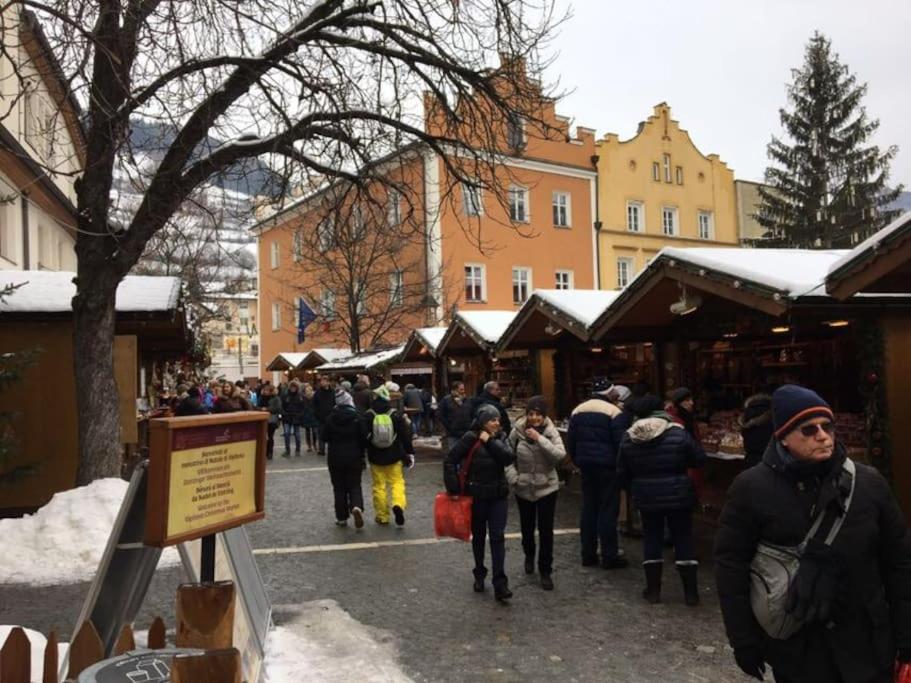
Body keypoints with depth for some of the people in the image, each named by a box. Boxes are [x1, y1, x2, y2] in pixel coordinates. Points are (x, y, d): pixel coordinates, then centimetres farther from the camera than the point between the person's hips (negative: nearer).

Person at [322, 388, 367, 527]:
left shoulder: (330, 419, -6)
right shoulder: (357, 418, -9)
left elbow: (324, 438, -1)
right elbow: (363, 439, -7)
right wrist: (361, 454, 8)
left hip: (335, 458, 1)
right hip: (354, 458, -1)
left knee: (339, 487, 11)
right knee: (354, 485, 8)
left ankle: (342, 517, 13)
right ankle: (357, 506, -19)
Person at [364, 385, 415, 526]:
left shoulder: (367, 416, -6)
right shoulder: (396, 415, -5)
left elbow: (363, 437, -1)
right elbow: (405, 435, -3)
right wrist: (410, 453, 7)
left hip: (375, 458, 0)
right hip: (394, 457, 0)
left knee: (379, 486, 8)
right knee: (397, 482, 8)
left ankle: (382, 516, 12)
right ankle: (398, 504, -18)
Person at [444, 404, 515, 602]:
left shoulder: (500, 437, 1)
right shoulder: (471, 438, -12)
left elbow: (508, 458, -15)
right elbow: (450, 460, -12)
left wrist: (490, 441, -19)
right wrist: (453, 488, -14)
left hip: (498, 496, 2)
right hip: (476, 495, -2)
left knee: (498, 537, -2)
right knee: (478, 536, 14)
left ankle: (500, 584, -1)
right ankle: (479, 574, 33)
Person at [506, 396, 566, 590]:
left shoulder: (550, 431, -10)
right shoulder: (517, 431, -8)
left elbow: (560, 455, -25)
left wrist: (539, 439, -30)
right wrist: (513, 477, -9)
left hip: (546, 487, -2)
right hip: (523, 488, 2)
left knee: (546, 531, -1)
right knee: (527, 527, 18)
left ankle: (546, 571, 12)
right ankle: (529, 556, 46)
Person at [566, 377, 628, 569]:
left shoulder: (577, 411, 7)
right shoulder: (613, 411, -10)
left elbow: (570, 440, 10)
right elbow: (620, 442, -12)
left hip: (586, 465, 6)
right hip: (607, 466, -5)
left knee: (588, 508, 12)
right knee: (608, 509, 0)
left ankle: (588, 554, 17)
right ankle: (609, 556, 2)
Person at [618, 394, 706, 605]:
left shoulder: (628, 438, -4)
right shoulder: (678, 433, -13)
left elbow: (622, 472, 4)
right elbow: (700, 459, -4)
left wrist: (632, 490, 20)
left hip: (646, 497, 2)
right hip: (678, 495, -2)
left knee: (651, 538, 13)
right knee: (684, 539, 9)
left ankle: (653, 590, 17)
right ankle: (691, 592, 14)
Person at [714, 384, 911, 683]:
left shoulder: (869, 482, -1)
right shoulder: (751, 488, -10)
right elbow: (731, 566, -7)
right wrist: (745, 643, -7)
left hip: (866, 644, 2)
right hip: (794, 647, -2)